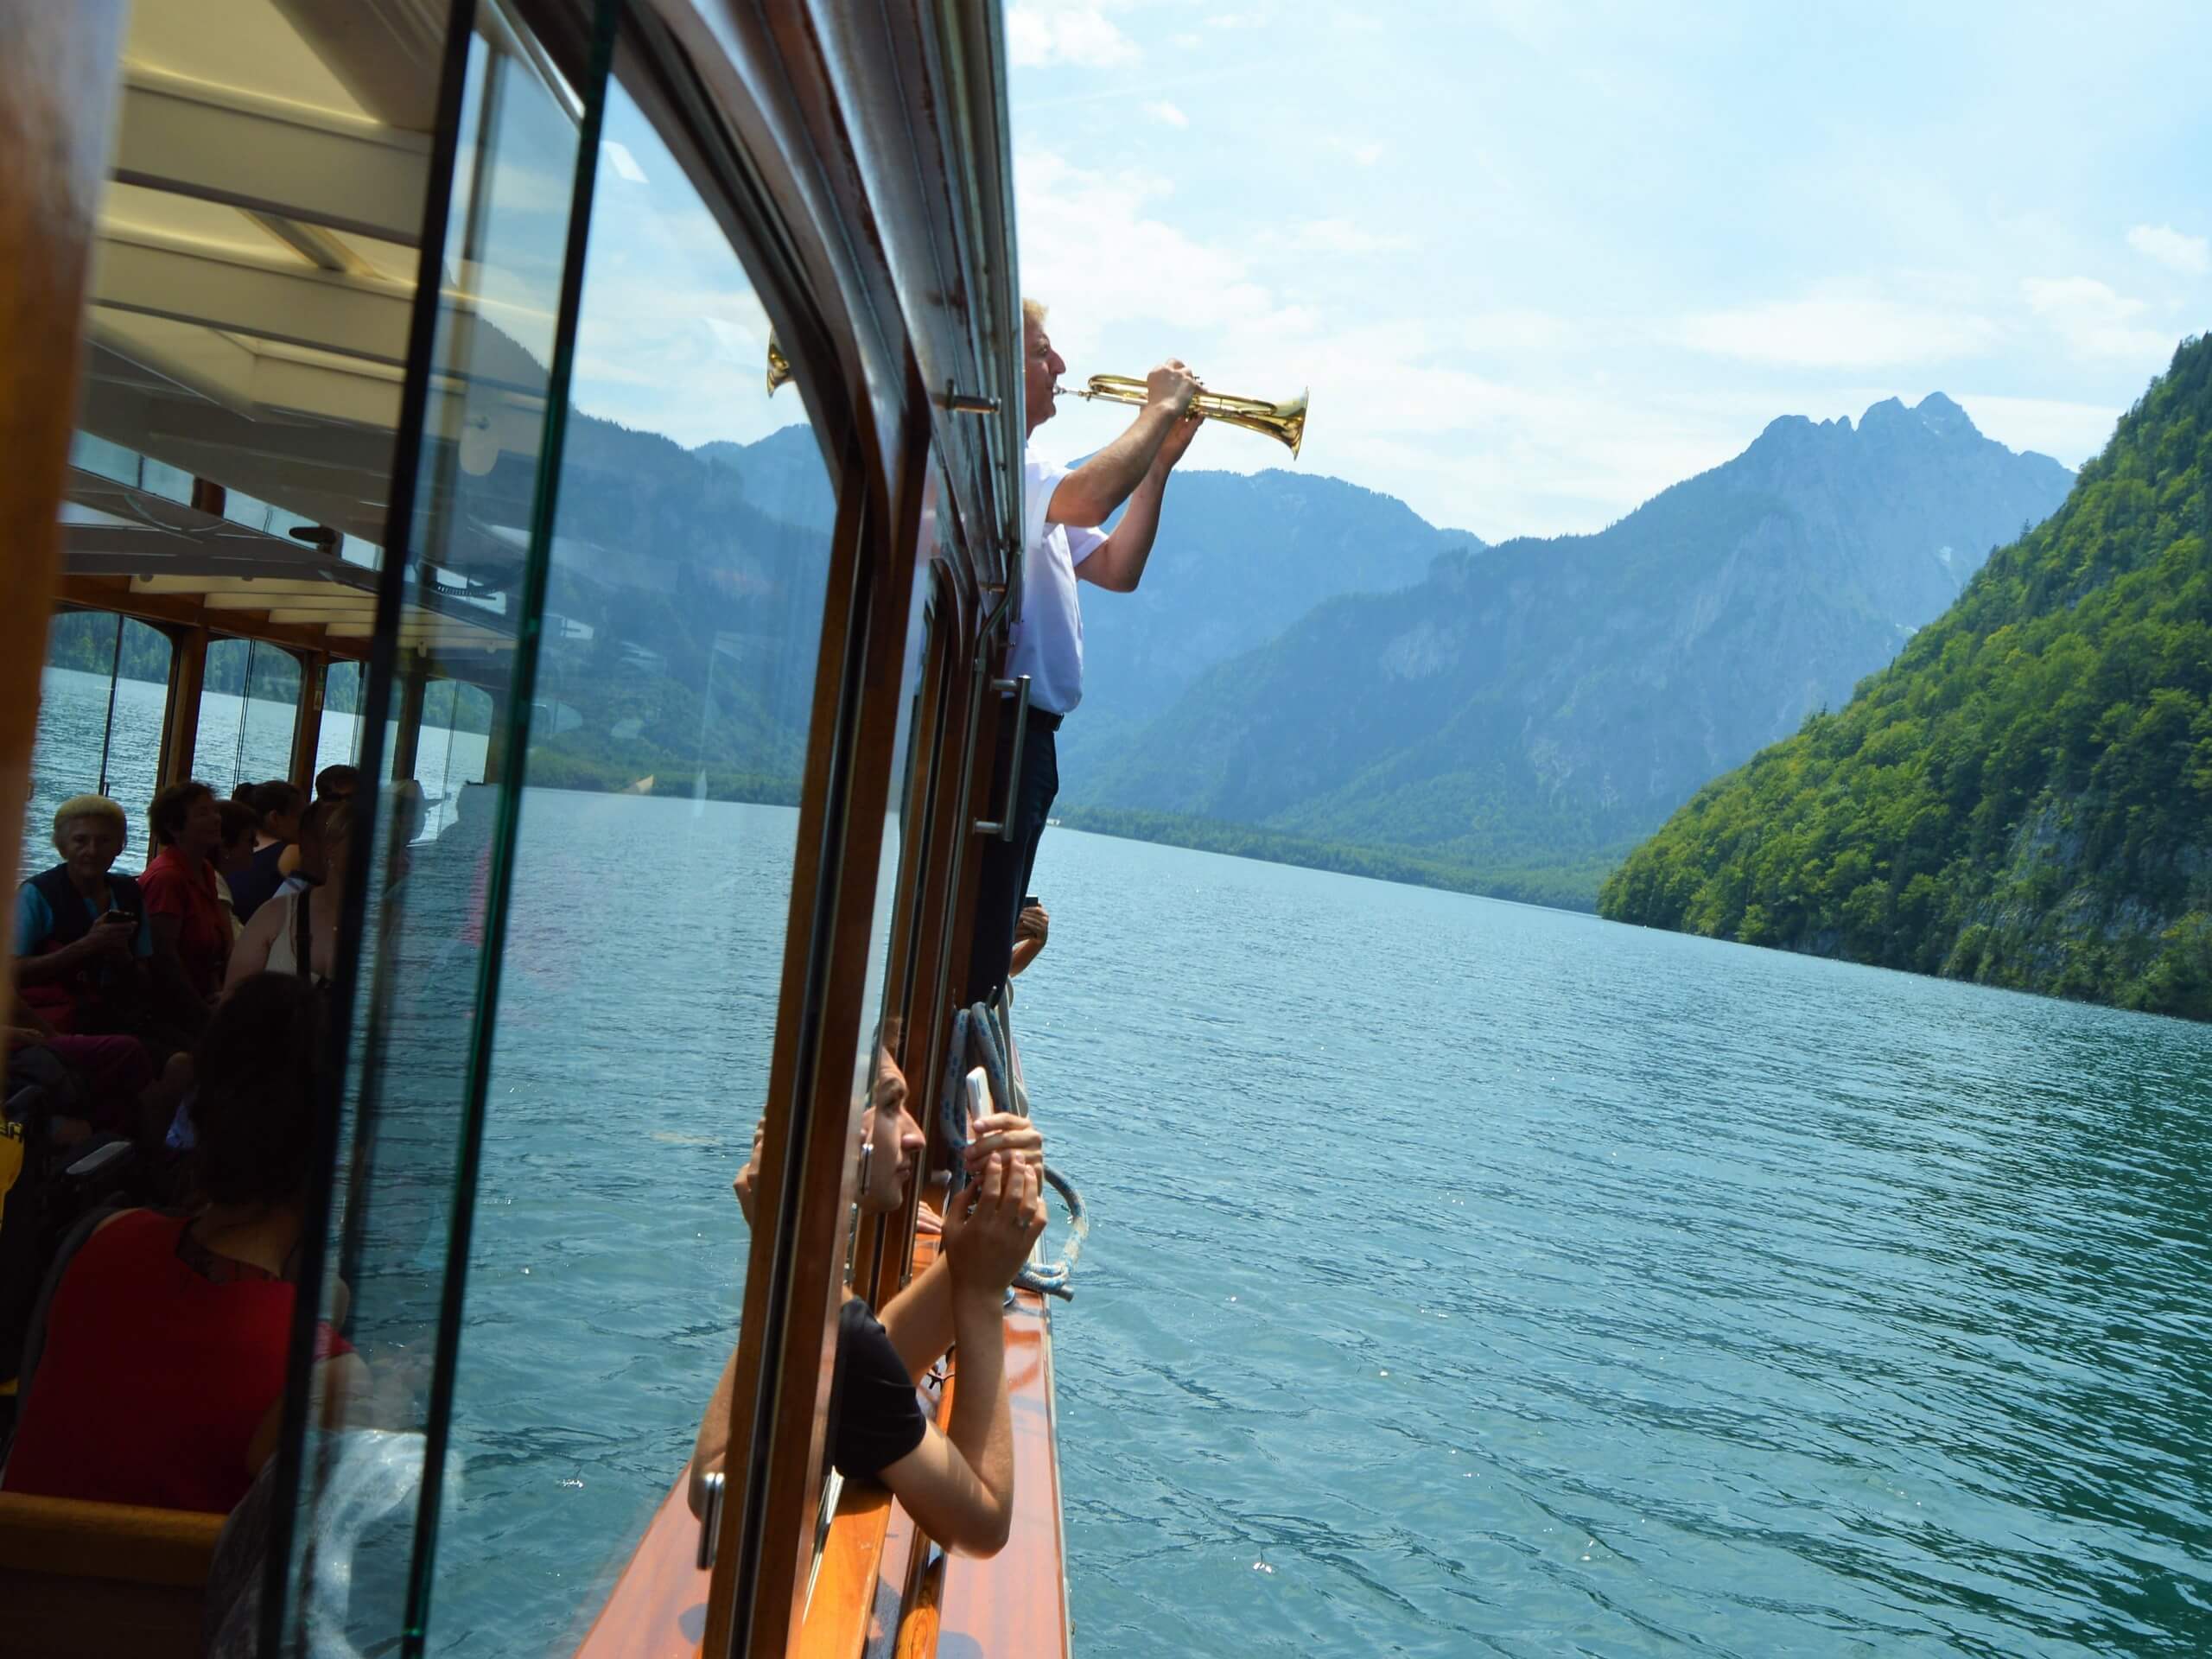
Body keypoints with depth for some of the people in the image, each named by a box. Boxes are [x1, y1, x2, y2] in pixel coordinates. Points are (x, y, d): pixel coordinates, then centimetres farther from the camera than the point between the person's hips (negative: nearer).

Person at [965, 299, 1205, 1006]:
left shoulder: (1019, 473, 23)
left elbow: (1117, 569, 21)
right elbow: (1089, 497, -28)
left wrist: (1160, 464, 12)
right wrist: (1162, 405, -12)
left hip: (1025, 738, 11)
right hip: (987, 732, -11)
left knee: (985, 951, 16)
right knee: (963, 956, -9)